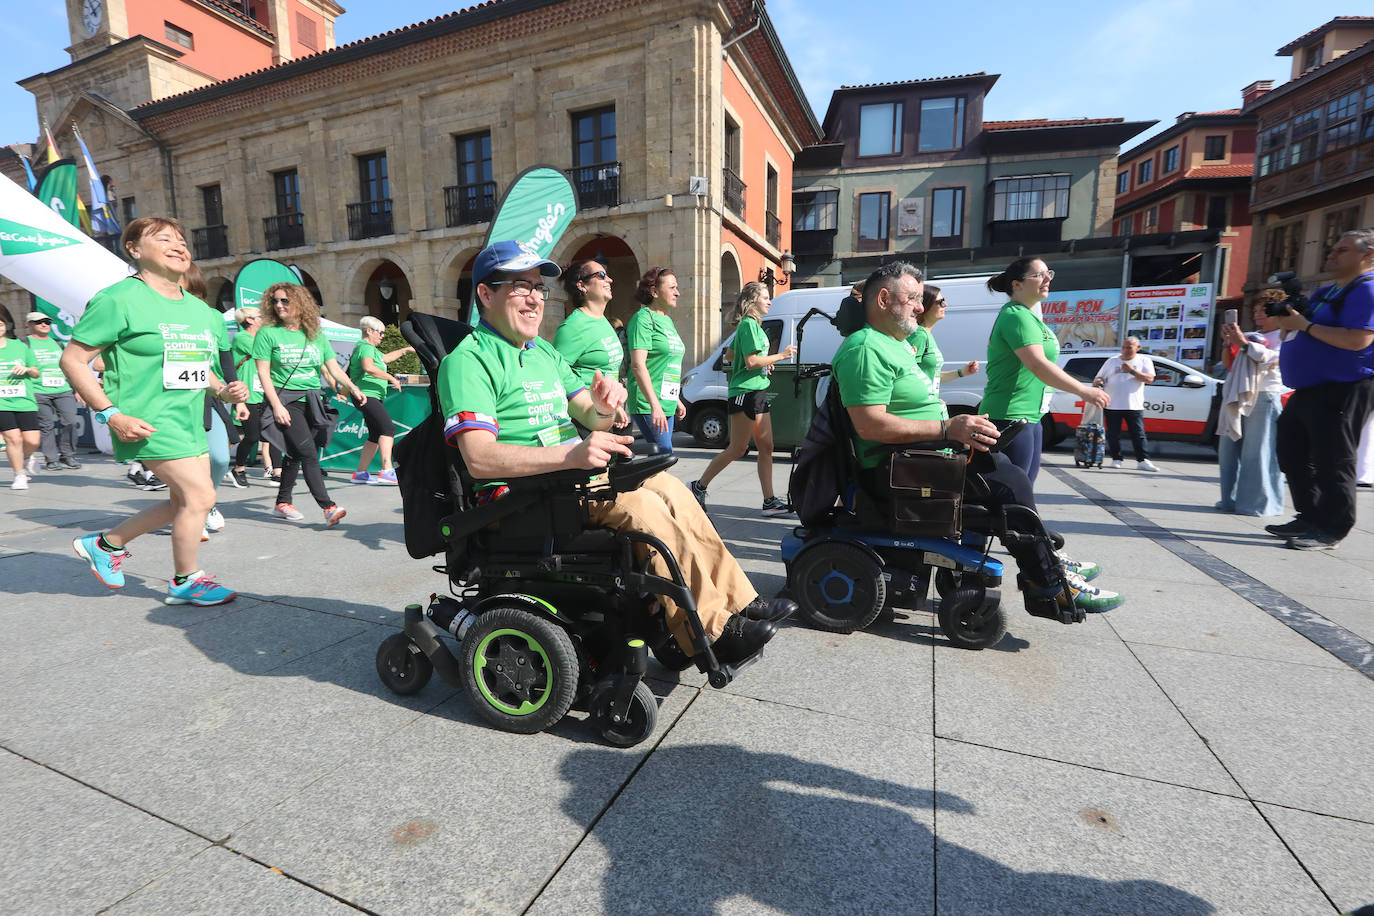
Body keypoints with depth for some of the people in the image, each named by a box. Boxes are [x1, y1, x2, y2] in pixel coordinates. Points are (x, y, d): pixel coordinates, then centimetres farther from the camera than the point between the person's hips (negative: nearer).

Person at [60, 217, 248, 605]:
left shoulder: (200, 309, 13)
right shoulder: (119, 300, -9)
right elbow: (72, 359, -8)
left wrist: (223, 390, 3)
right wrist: (111, 414, -17)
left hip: (192, 421, 8)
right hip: (150, 423, -8)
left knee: (183, 502, 14)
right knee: (200, 496, -10)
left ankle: (106, 544, 36)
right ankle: (185, 582, 10)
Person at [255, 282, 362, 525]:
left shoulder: (316, 336, 11)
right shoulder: (268, 333, 1)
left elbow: (334, 368, 10)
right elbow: (263, 373, -3)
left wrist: (353, 388, -8)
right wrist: (277, 405, -13)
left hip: (312, 402, 4)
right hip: (286, 400, -4)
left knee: (295, 454, 11)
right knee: (309, 453, -15)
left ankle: (282, 503, 24)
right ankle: (328, 507, -18)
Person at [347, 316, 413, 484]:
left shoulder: (370, 348, 24)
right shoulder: (365, 347, -10)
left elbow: (386, 357, 42)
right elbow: (369, 368, -29)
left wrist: (405, 350, 40)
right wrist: (391, 378, -23)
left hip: (374, 397, 12)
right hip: (367, 396, -11)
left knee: (376, 436, 12)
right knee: (388, 428, -24)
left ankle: (360, 473, 17)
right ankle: (387, 471, -33)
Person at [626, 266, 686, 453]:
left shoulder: (667, 320, 19)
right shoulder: (644, 318, -9)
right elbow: (638, 364, -20)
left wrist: (676, 401, 25)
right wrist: (655, 405, -26)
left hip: (667, 404, 9)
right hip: (648, 405, -9)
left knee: (663, 454, 9)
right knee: (665, 454, -13)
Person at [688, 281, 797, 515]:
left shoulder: (754, 325, 19)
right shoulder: (748, 324, -11)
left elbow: (731, 356, 25)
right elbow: (751, 362, -20)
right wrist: (780, 356, -12)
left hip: (758, 392, 10)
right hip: (745, 392, -10)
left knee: (766, 447, 6)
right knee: (738, 449, -4)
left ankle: (770, 501, 8)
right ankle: (698, 487, 8)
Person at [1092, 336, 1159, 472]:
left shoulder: (1144, 360, 9)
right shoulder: (1112, 361, 13)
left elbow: (1149, 379, -3)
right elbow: (1099, 377, 14)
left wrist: (1132, 370, -13)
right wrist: (1097, 381, -9)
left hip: (1134, 406, -1)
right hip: (1112, 405, 1)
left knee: (1138, 434, -3)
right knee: (1113, 435, 2)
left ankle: (1143, 460, -1)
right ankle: (1117, 459, 11)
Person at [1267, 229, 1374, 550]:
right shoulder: (1326, 292, 19)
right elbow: (1314, 330, 26)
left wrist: (1305, 324, -18)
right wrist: (1287, 317, 6)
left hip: (1343, 390, -10)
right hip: (1310, 389, 10)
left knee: (1332, 463, -6)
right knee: (1293, 455, 13)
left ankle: (1331, 531, 2)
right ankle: (1310, 518, 22)